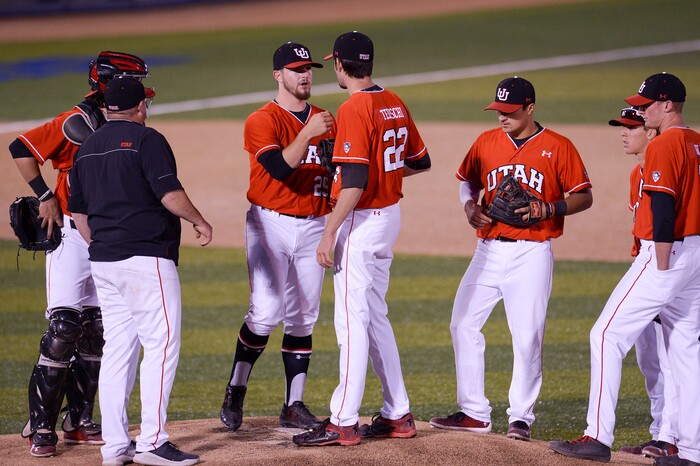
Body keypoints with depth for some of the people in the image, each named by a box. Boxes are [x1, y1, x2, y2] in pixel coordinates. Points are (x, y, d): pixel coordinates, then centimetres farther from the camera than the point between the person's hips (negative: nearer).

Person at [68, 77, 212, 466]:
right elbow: (169, 192, -15)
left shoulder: (87, 148, 15)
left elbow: (78, 212, 17)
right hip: (146, 258, -8)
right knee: (163, 345, -6)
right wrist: (200, 222, 0)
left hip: (103, 262, 8)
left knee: (117, 349, 9)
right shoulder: (146, 139, -7)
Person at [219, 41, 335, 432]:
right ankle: (235, 392, 1)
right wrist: (308, 134, -32)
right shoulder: (262, 122, -7)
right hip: (271, 223, -5)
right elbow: (279, 168, -23)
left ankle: (294, 406, 10)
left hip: (314, 225, 5)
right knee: (267, 312, -15)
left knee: (303, 317, 6)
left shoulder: (326, 121, 11)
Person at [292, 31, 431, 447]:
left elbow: (355, 182, -24)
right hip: (390, 214, 9)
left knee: (353, 320, -6)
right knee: (375, 318, 17)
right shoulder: (395, 104, 8)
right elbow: (421, 162, 17)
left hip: (361, 221, -9)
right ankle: (397, 416, 20)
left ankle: (344, 423, -5)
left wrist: (330, 234, -21)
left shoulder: (354, 110, -18)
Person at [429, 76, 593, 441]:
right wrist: (470, 205, 0)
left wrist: (548, 209, -17)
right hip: (489, 249, 5)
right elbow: (468, 180, 21)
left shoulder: (557, 147, -3)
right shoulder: (486, 142, 9)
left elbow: (583, 197, -2)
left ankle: (521, 417, 5)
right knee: (463, 324, 2)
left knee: (527, 336, -5)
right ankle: (474, 413, 10)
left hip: (531, 253, -5)